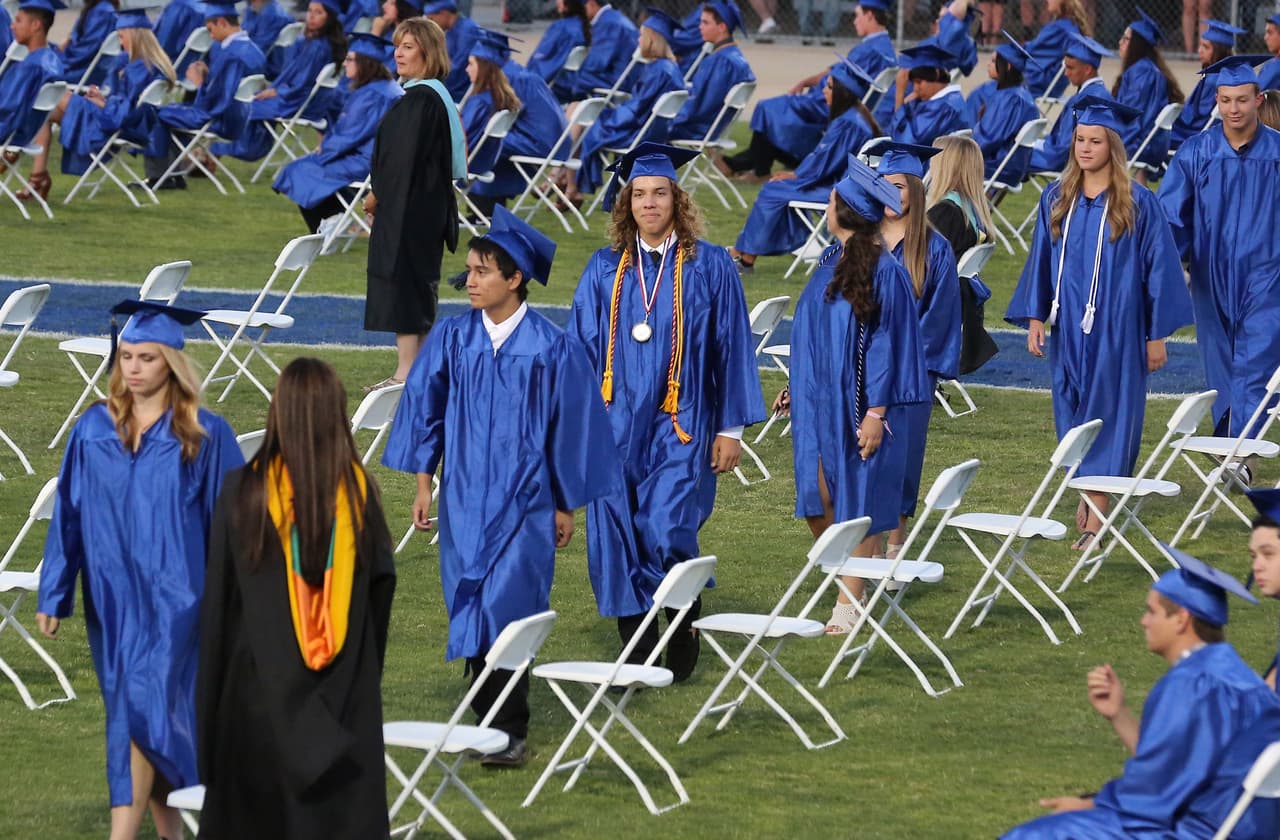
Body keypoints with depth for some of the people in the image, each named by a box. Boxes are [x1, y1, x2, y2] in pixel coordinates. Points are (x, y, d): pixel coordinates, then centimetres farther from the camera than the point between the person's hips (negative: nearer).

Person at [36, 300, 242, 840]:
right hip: (110, 596, 4)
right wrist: (53, 594, 5)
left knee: (141, 709, -14)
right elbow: (69, 515, 7)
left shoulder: (205, 436, -5)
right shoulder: (93, 431, 4)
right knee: (135, 711, 10)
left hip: (173, 597, -4)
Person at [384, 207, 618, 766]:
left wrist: (566, 505, 3)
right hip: (465, 499, 4)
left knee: (507, 609, -10)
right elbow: (424, 408, 9)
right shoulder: (452, 339, 1)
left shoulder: (552, 349, -7)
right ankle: (489, 721, 18)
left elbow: (571, 424, 0)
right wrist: (423, 484, 5)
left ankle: (510, 732, -6)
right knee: (471, 609, 6)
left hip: (525, 502, -4)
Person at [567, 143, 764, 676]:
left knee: (668, 535, -13)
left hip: (680, 428, -3)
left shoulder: (710, 267, 1)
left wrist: (731, 428, 0)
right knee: (617, 541, 0)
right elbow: (582, 347, 11)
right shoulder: (604, 270, 8)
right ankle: (636, 651, 11)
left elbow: (731, 347, 2)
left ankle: (683, 644, 10)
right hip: (615, 427, 3)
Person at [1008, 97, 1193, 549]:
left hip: (1117, 327, -4)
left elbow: (1159, 268, -4)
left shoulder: (1137, 203, -6)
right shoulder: (1056, 199, 5)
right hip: (1068, 326, 4)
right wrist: (1034, 317, 2)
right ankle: (1087, 494, 25)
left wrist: (1158, 334, -5)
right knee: (1074, 414, 10)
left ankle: (1096, 516, -5)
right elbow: (1041, 261, 10)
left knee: (1108, 413, -4)